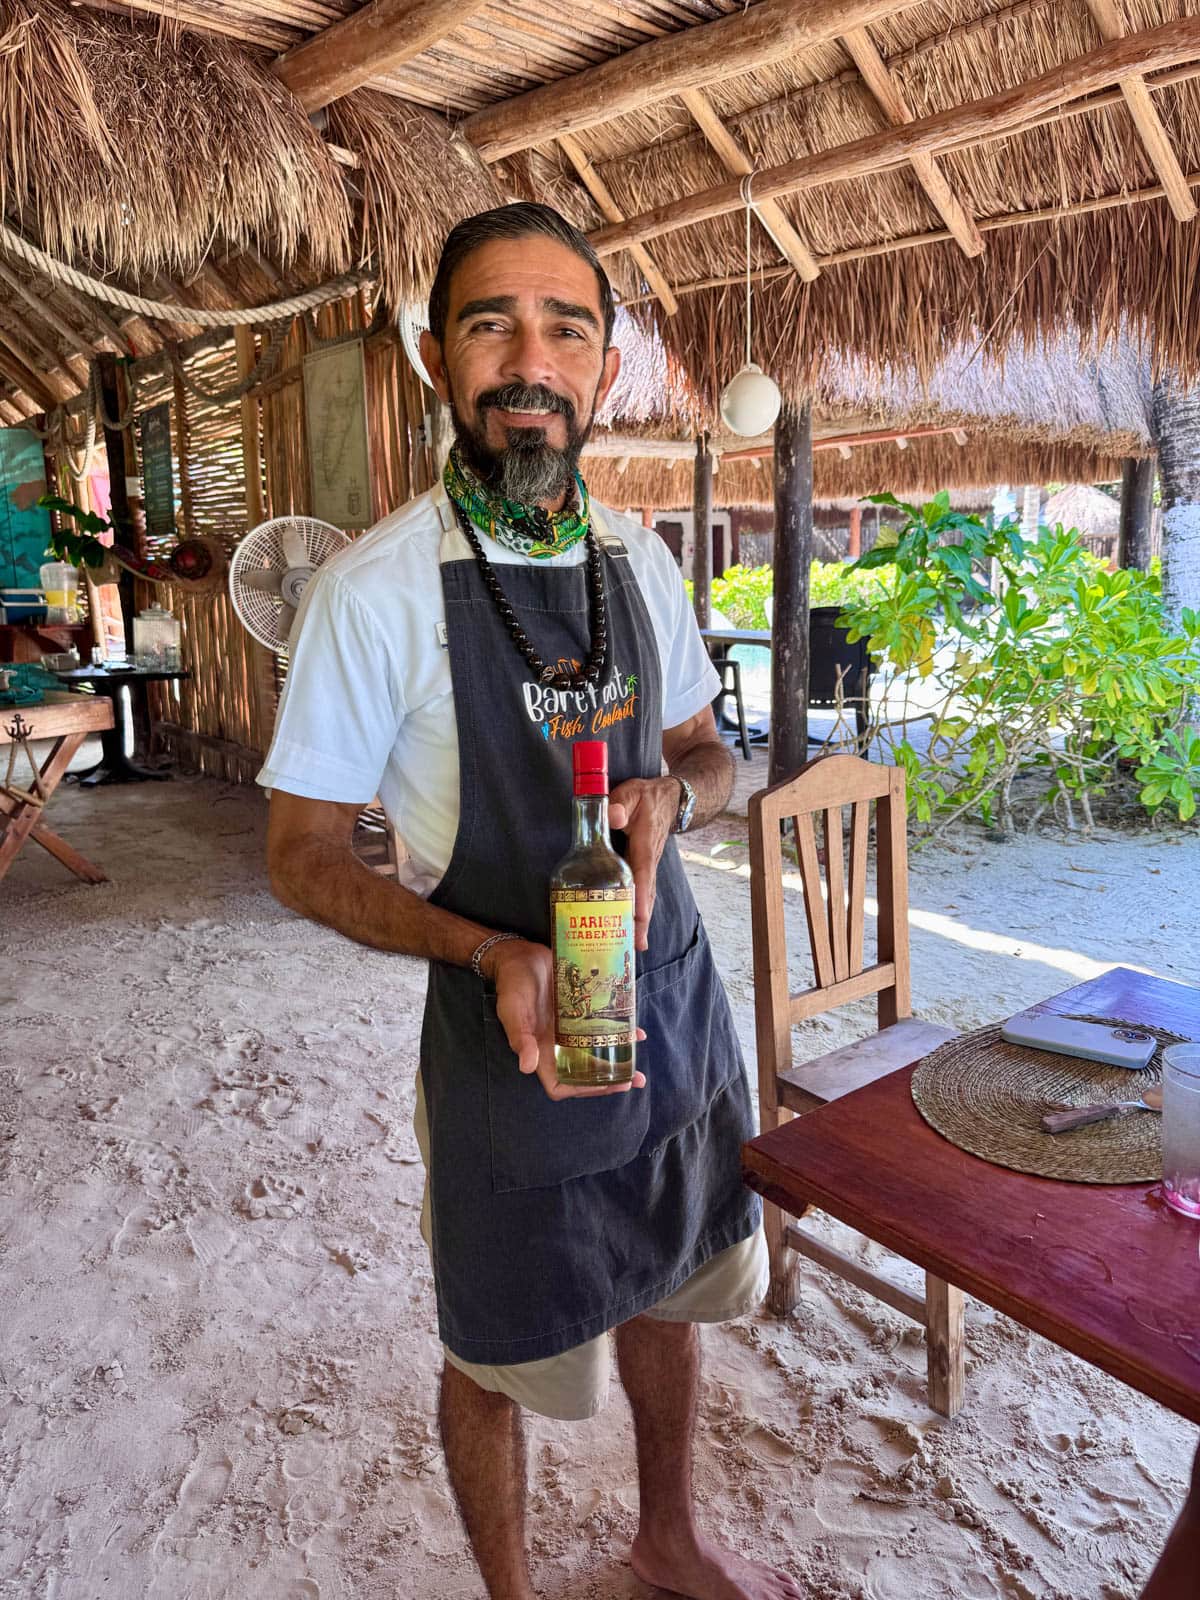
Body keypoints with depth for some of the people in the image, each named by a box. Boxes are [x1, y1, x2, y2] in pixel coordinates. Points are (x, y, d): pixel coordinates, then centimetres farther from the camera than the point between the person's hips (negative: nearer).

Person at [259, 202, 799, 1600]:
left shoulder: (638, 557, 0)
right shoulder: (377, 590, -17)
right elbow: (301, 856, -12)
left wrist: (668, 796, -13)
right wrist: (492, 954, -27)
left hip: (676, 1001, 6)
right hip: (508, 1025, -5)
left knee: (666, 1294, 25)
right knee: (498, 1353, 17)